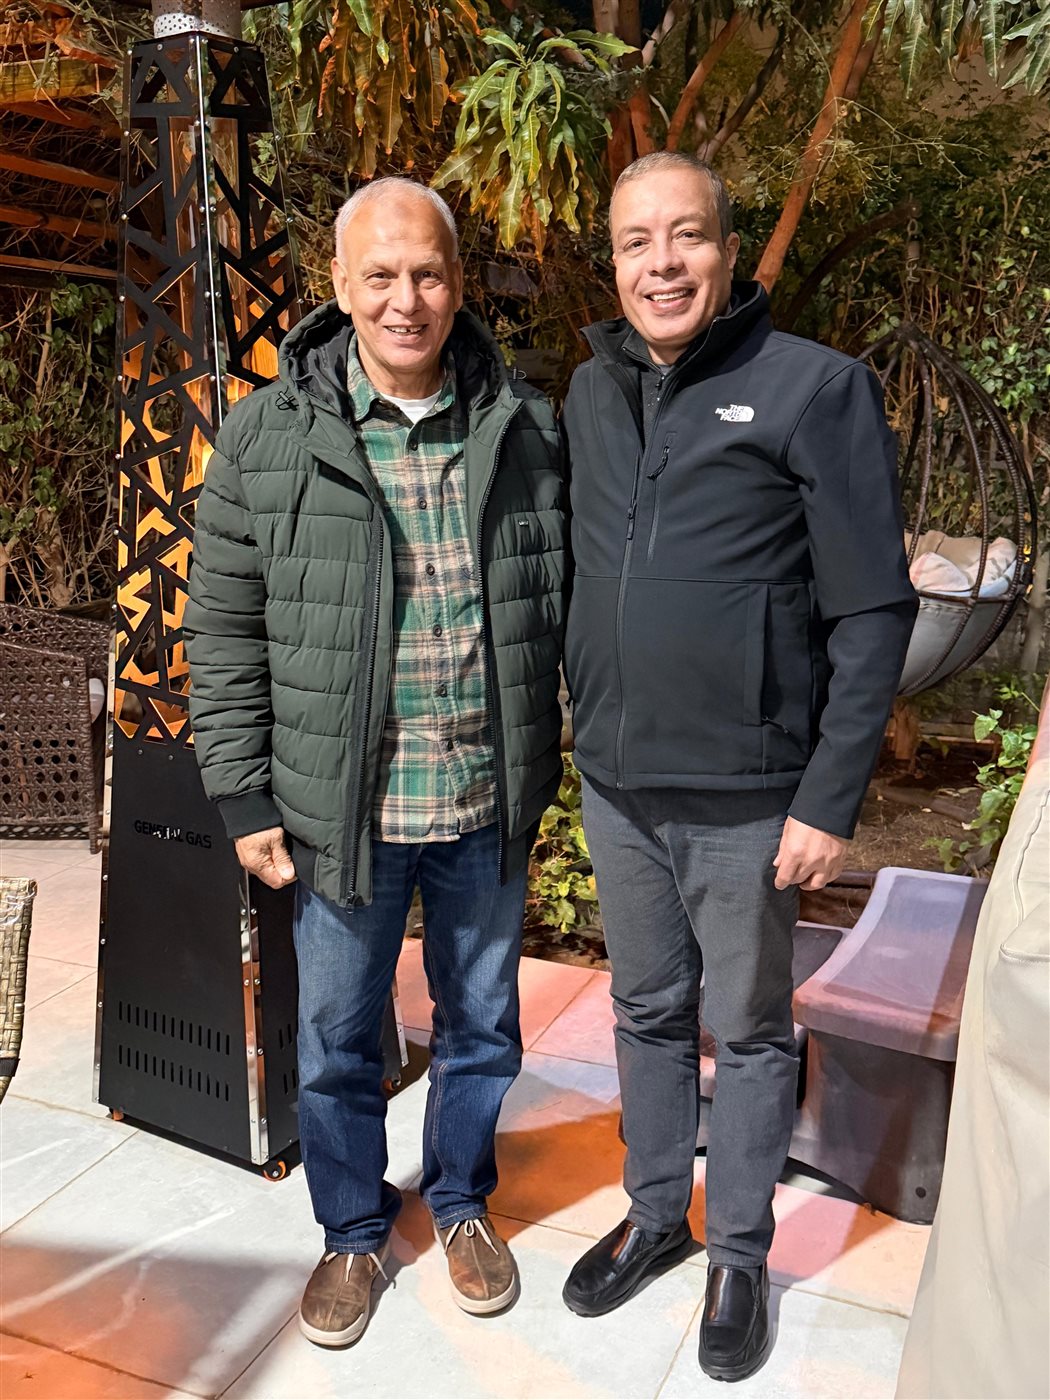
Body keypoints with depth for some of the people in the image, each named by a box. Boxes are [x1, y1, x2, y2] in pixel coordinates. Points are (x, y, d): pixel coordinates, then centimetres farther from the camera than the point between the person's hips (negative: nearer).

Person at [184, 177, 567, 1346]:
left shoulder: (524, 426, -1)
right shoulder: (269, 438, -6)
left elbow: (559, 604, 7)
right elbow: (225, 631, -3)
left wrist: (544, 766, 7)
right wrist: (242, 798, -5)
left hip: (489, 807, 2)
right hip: (341, 807, -1)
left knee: (480, 1021, 19)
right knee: (337, 1036, 16)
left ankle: (461, 1202, 46)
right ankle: (353, 1228, 42)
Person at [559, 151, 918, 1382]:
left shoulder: (815, 389, -10)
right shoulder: (591, 392, 7)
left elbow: (874, 611, -11)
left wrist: (831, 799, -14)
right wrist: (569, 730, 11)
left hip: (747, 800, -4)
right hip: (616, 785, 5)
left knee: (749, 1031, 13)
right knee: (647, 1013, 20)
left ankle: (740, 1254, 34)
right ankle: (654, 1214, 41)